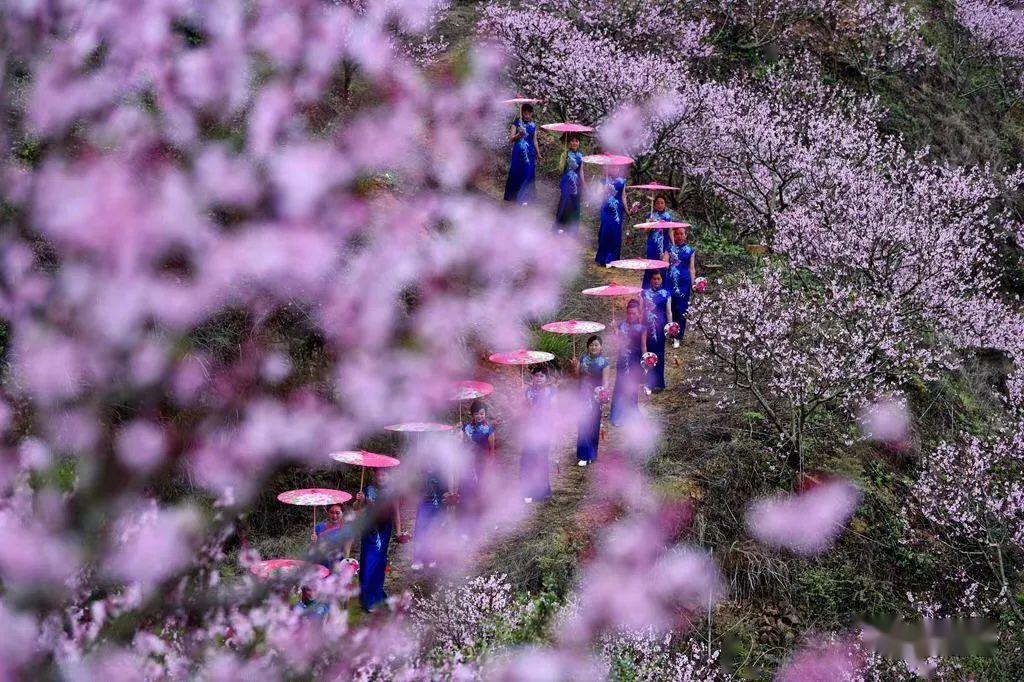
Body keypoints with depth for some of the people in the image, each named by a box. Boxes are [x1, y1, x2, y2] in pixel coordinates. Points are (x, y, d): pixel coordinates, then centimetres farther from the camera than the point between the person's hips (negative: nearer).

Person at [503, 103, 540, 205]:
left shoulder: (533, 125, 8)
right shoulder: (517, 123, -2)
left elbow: (534, 140, 14)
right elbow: (511, 139, -6)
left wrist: (538, 153, 10)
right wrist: (518, 135, -24)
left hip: (530, 153, 3)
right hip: (518, 152, -3)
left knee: (528, 174, 0)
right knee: (516, 173, 0)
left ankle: (524, 198, 4)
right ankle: (514, 196, 12)